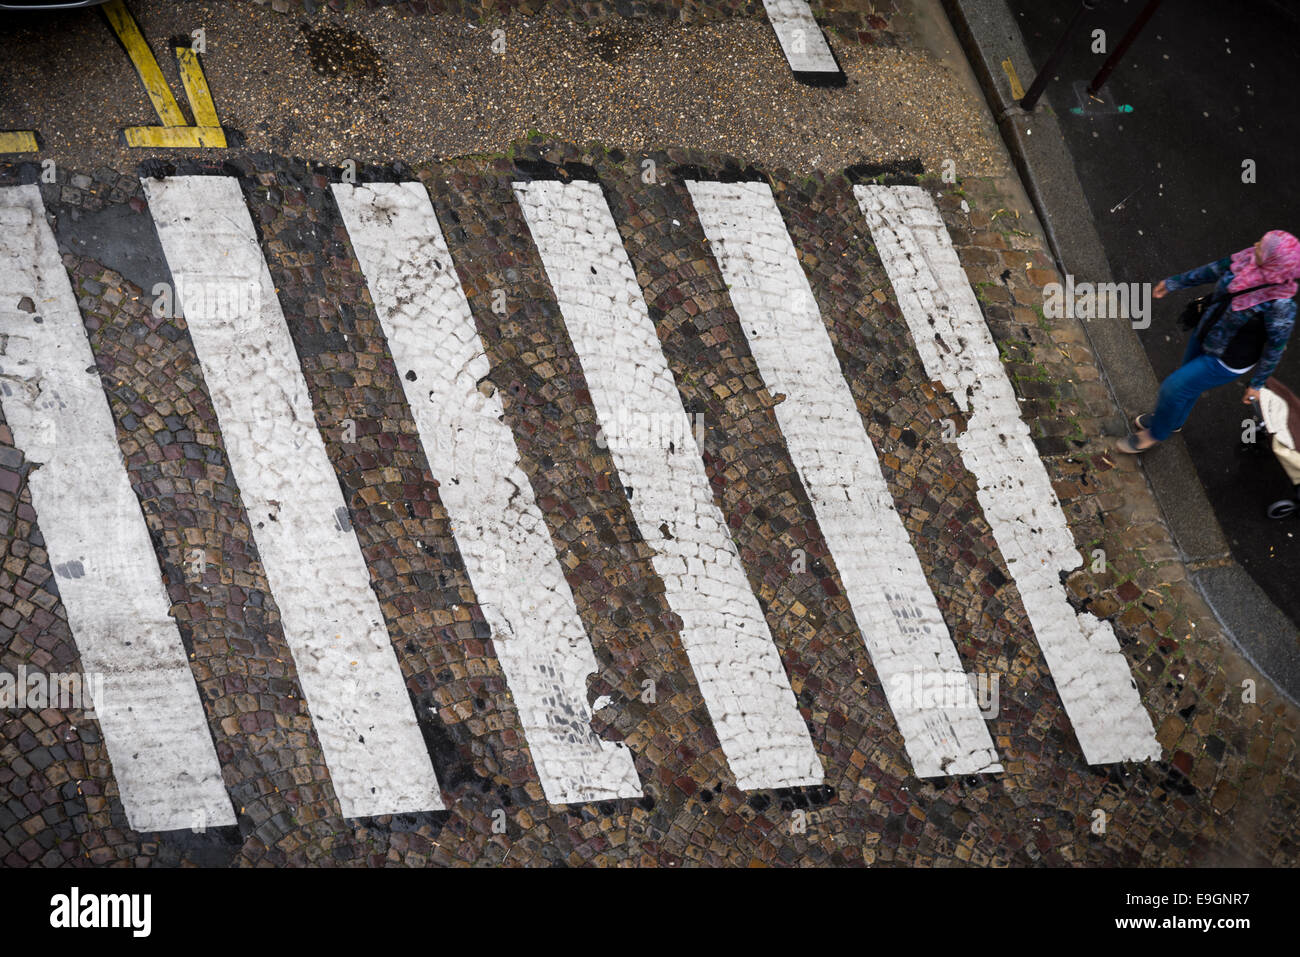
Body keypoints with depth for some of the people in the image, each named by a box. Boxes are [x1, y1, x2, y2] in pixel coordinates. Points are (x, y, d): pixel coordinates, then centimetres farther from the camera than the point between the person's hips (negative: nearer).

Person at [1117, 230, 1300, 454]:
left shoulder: (1280, 306, -38)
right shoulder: (1250, 258, -24)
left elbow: (1275, 346, -22)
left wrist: (1258, 383, -8)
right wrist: (1175, 282, 10)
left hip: (1227, 360, -6)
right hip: (1206, 334, 6)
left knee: (1173, 387, 2)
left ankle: (1155, 433, 33)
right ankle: (1173, 419, 59)